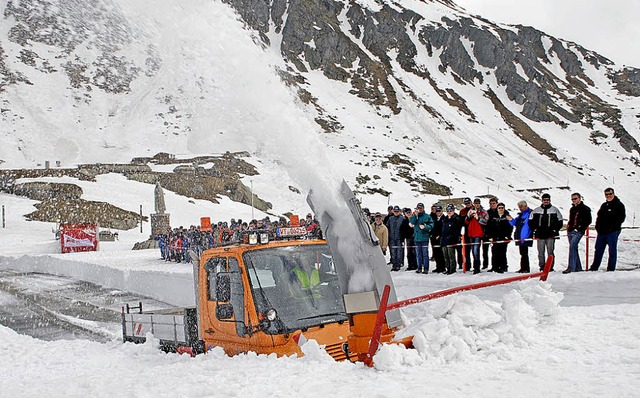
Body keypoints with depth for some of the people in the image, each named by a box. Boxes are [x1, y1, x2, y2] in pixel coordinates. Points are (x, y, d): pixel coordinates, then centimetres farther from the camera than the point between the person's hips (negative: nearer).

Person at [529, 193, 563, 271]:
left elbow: (560, 222, 8)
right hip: (540, 235, 2)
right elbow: (531, 221, 15)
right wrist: (535, 230, 6)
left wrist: (555, 230, -1)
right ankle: (542, 266, 6)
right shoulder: (536, 210, 10)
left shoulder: (554, 210, 7)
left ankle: (550, 266, 0)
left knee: (550, 252, -4)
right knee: (541, 252, 1)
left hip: (550, 235, -2)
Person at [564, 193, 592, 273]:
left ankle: (571, 267, -26)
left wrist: (579, 228, -12)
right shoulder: (572, 209, 21)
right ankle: (578, 267, 15)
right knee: (574, 248, 8)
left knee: (572, 246, -21)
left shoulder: (585, 209, 0)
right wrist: (568, 226, 12)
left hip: (578, 231, -8)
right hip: (571, 231, 8)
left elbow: (588, 221, -5)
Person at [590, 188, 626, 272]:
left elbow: (621, 218, -9)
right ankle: (594, 268, 16)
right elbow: (599, 217, 24)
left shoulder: (619, 205, -2)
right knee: (598, 250, 10)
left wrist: (612, 227, -15)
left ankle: (611, 269, 2)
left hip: (612, 232, -7)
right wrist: (598, 226, 8)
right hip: (602, 232, 7)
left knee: (612, 251, -1)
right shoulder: (604, 205, 19)